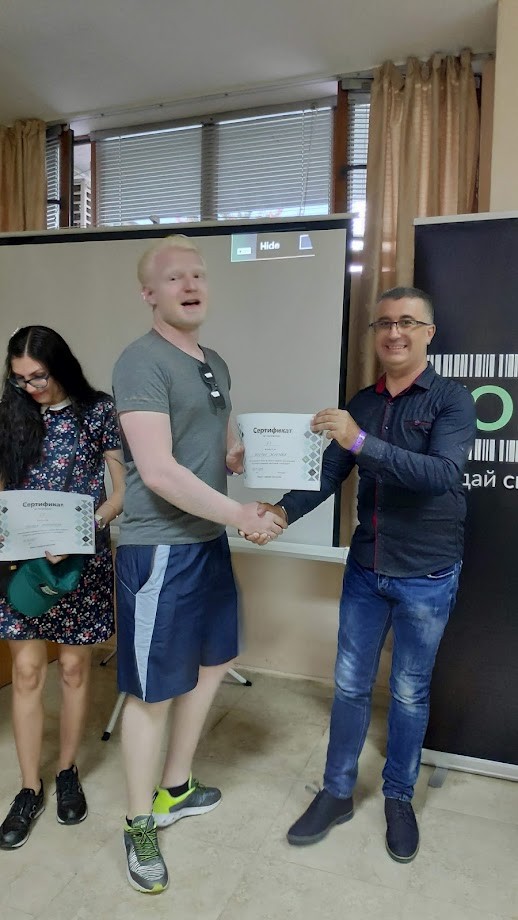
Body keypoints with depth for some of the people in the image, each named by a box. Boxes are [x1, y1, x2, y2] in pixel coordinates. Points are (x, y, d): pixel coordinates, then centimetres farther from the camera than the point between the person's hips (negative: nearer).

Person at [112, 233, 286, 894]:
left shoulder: (215, 364, 12)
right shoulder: (142, 362, -16)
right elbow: (159, 473, -24)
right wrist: (242, 515, -19)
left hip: (209, 541, 9)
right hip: (158, 550, -9)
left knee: (210, 665, 20)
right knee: (152, 691, 4)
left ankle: (174, 790, 41)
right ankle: (139, 826, 27)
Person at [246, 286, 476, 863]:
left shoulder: (451, 400, -11)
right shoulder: (361, 404, 4)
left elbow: (442, 474, -27)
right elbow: (328, 475, 0)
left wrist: (362, 442, -34)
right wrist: (282, 511, -17)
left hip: (426, 576, -3)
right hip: (365, 570, 4)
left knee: (410, 693, 13)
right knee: (349, 686, 13)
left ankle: (399, 798, 35)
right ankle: (337, 793, 32)